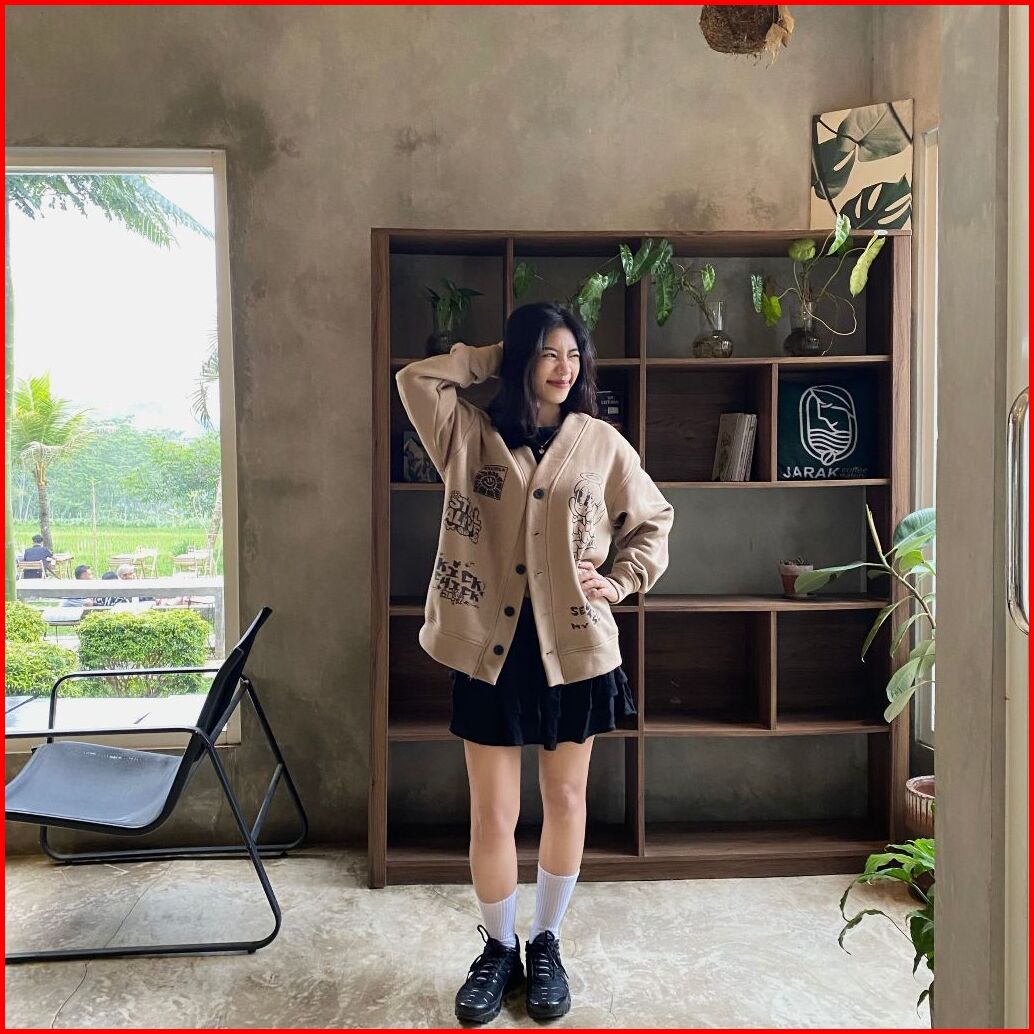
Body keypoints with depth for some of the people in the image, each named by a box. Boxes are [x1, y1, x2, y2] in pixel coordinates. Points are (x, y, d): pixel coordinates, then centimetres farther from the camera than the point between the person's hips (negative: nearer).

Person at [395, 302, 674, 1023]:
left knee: (565, 800, 13)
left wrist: (622, 581, -4)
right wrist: (491, 361, -1)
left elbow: (653, 522, 11)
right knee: (493, 814, 6)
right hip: (490, 649, 0)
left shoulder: (601, 443, 3)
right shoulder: (472, 435, 3)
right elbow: (415, 379, -8)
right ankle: (499, 949, 30)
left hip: (574, 647, 1)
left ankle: (546, 944, 35)